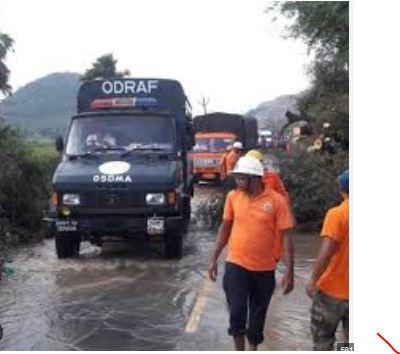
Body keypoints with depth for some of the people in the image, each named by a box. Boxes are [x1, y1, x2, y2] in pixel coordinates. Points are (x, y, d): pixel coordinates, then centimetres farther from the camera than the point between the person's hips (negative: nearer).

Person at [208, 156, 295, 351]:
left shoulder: (277, 200, -11)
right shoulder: (233, 197, -3)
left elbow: (286, 236, -10)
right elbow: (225, 227, 8)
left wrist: (289, 271, -14)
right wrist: (214, 258, 7)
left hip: (265, 269, -1)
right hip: (236, 265, 1)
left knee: (258, 314, 14)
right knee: (237, 312, -4)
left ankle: (253, 348, 36)